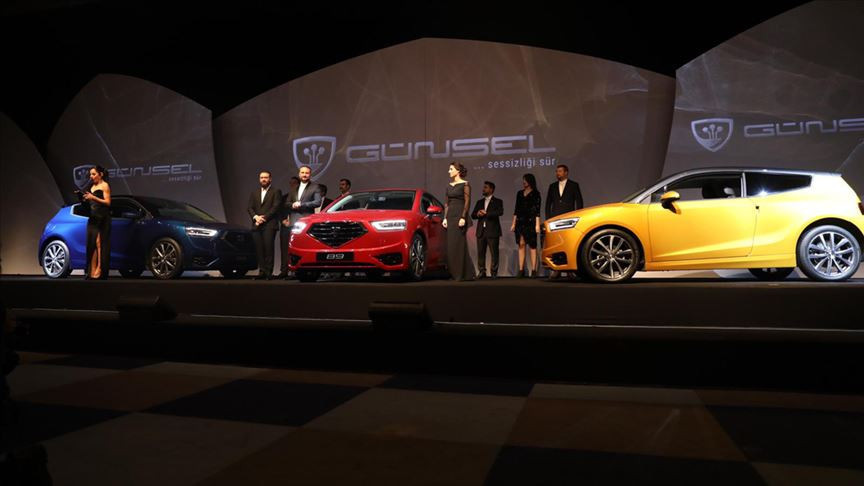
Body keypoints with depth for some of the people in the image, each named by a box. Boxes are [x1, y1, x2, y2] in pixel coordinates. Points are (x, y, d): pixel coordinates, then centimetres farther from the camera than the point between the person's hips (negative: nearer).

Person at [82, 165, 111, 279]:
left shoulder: (105, 186, -3)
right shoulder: (92, 186, 19)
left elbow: (107, 202, -11)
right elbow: (91, 201, 23)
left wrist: (93, 198, -18)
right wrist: (86, 198, 4)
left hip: (102, 219, -7)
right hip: (92, 218, 7)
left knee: (99, 243, -10)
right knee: (91, 244, 3)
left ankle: (100, 270, -11)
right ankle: (91, 271, 5)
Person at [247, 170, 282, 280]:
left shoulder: (276, 192, 7)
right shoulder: (254, 193, 22)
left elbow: (275, 207, -4)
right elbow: (250, 208, 12)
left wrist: (264, 217, -11)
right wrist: (256, 217, -7)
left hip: (269, 225, -4)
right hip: (257, 225, 4)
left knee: (268, 248, -9)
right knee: (259, 249, -1)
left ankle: (269, 272, -7)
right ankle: (262, 271, 2)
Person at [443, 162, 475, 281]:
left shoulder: (465, 184, -4)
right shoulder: (449, 186, 15)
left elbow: (467, 202, -10)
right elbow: (446, 203, 15)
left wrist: (463, 217, -17)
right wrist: (445, 218, 7)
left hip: (459, 216, -7)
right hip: (450, 217, 7)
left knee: (459, 244, -7)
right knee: (451, 245, 5)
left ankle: (464, 274, -2)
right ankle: (454, 273, 11)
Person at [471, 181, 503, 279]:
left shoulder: (497, 201, 5)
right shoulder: (479, 202, 20)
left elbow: (500, 212, -13)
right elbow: (473, 215, 15)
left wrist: (486, 213, -14)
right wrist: (477, 214, -8)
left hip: (492, 231, -4)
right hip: (481, 231, 4)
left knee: (494, 253, -3)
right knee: (480, 252, 1)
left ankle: (494, 272, 4)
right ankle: (481, 272, 8)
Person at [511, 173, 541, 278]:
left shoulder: (535, 193, 2)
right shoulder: (519, 193, 16)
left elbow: (537, 210, -3)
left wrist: (537, 224, -11)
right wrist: (513, 223, 10)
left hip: (530, 221, -4)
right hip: (520, 222, 4)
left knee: (532, 246, -4)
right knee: (521, 245, 0)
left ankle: (533, 270, -4)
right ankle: (521, 270, 1)